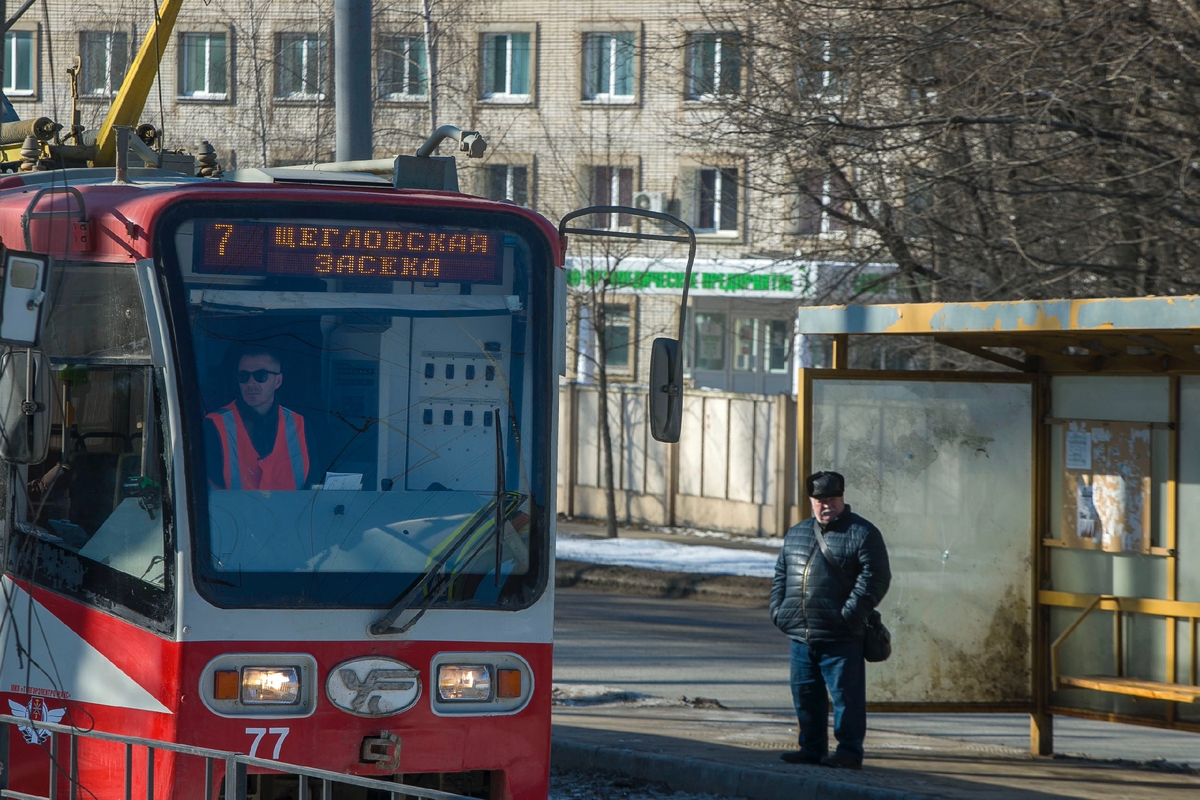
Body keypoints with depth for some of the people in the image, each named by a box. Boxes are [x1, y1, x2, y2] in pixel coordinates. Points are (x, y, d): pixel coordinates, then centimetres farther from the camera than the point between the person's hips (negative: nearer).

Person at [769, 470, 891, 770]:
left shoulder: (862, 533, -2)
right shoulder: (796, 534, 18)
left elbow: (875, 577, -9)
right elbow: (781, 575, 23)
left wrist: (850, 614, -17)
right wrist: (778, 610, 9)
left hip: (841, 638, -6)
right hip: (800, 634, 6)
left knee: (845, 694, -4)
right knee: (805, 694, 11)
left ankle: (849, 751, 1)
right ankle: (812, 748, 21)